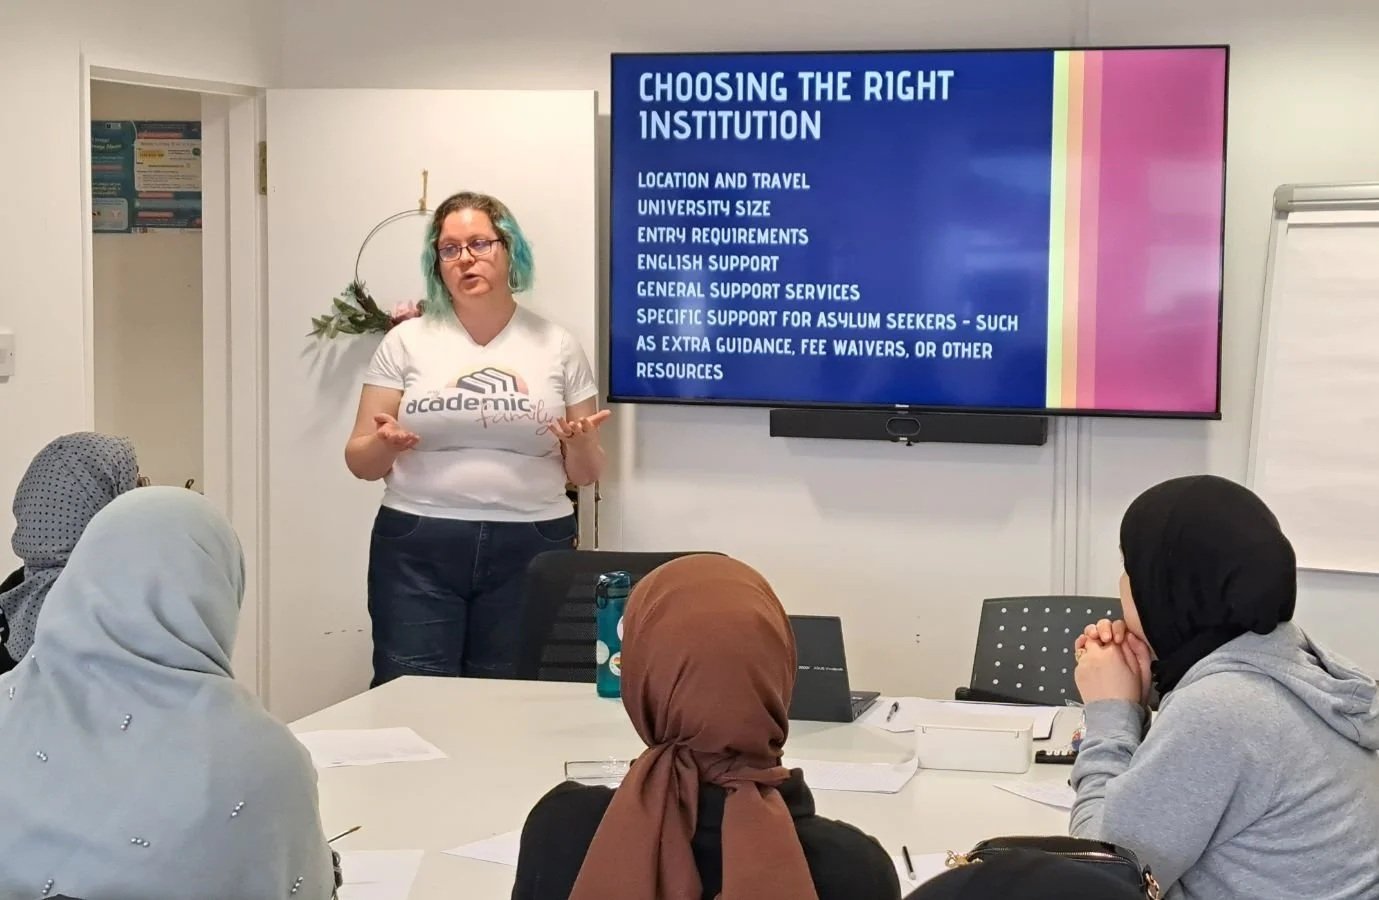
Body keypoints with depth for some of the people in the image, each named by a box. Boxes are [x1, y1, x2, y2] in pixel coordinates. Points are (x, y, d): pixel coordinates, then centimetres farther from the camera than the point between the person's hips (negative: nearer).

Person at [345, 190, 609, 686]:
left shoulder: (557, 346, 8)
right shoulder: (407, 342, 6)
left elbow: (585, 474, 12)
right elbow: (359, 461, 7)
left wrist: (581, 444, -10)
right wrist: (384, 445, -14)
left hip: (531, 547, 0)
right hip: (418, 548, 0)